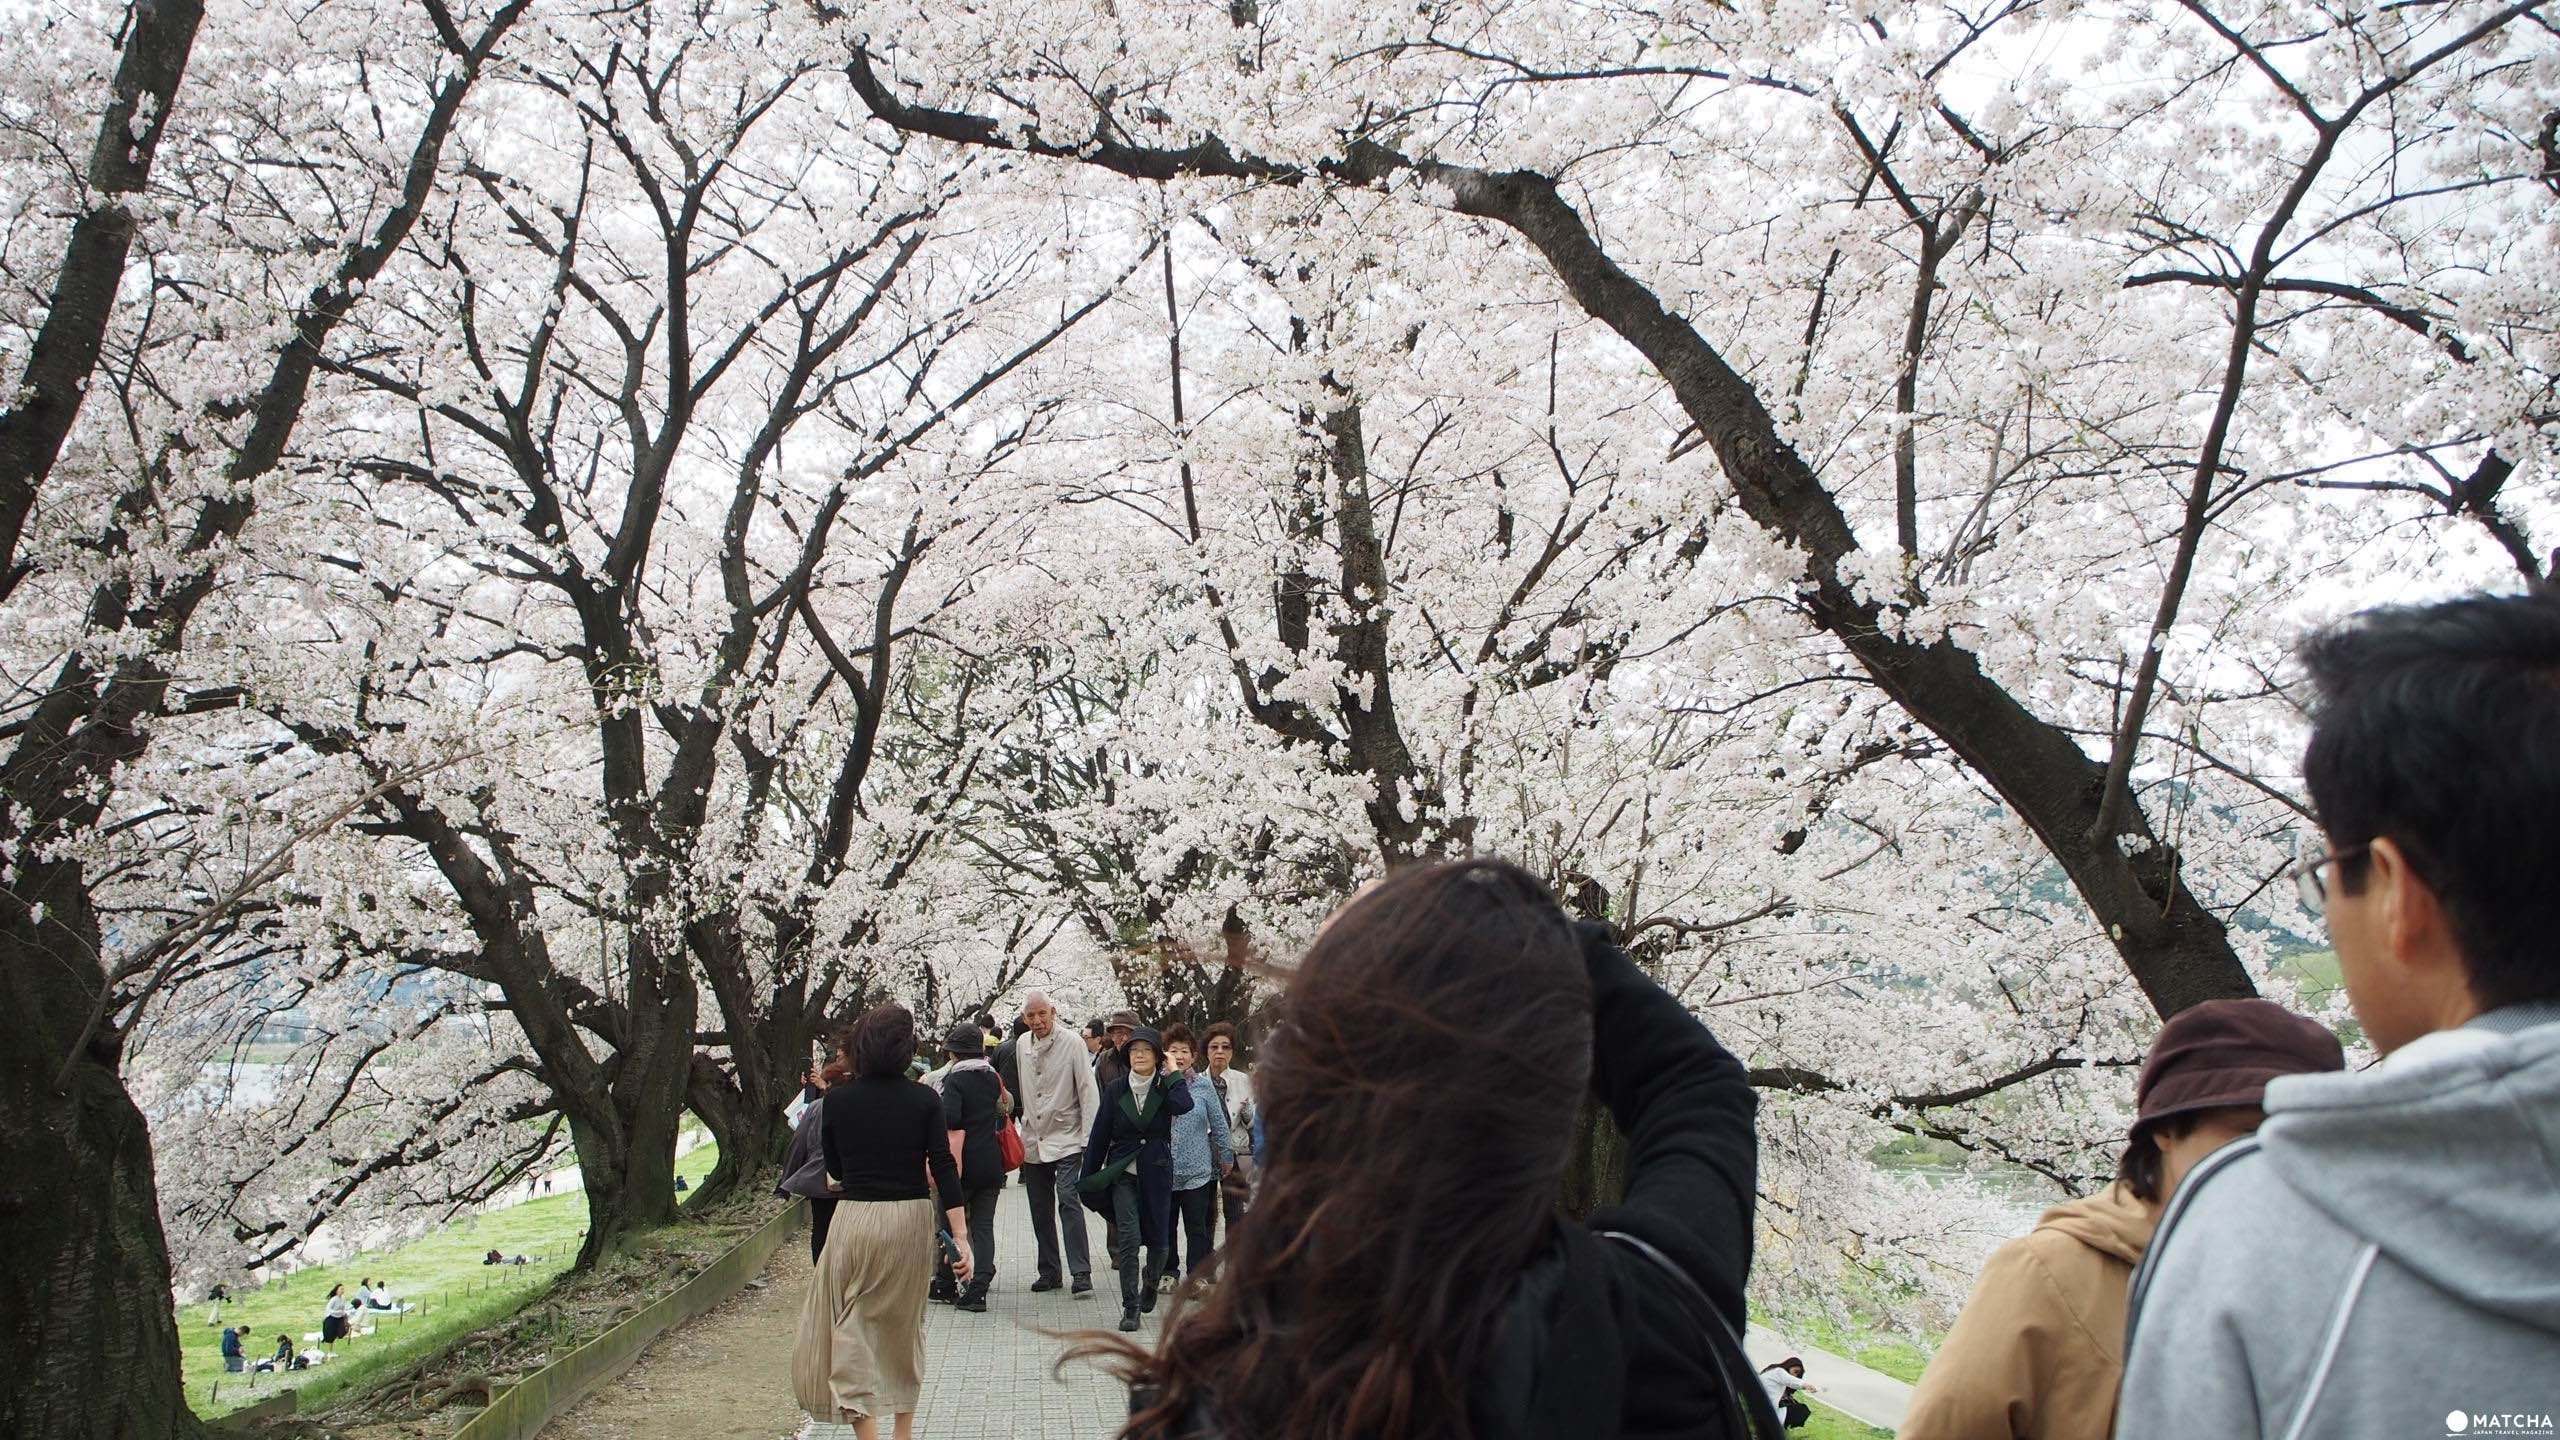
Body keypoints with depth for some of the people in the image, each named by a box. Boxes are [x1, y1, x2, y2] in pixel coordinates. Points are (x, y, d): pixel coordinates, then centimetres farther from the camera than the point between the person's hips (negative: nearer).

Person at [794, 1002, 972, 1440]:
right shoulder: (924, 1100, -5)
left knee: (846, 1327, 5)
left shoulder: (836, 1100, -4)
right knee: (904, 1324, 19)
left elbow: (834, 1170, 7)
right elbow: (944, 1169, -8)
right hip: (911, 1221, 2)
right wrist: (960, 1237, -7)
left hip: (855, 1219, -2)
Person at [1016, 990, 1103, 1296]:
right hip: (1033, 1141, 5)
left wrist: (1088, 1137, -13)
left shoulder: (1071, 1043, -9)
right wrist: (1024, 1123, 17)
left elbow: (1088, 1091, -9)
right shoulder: (1021, 1044, 6)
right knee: (1040, 1210, 9)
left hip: (1067, 1140, -5)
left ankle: (1081, 1272, -14)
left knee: (1068, 1200, -16)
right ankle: (1049, 1271, 21)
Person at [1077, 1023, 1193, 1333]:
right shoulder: (1115, 1090, 1)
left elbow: (1183, 1105, -27)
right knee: (1128, 1238, -13)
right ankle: (1130, 1307, -2)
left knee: (1159, 1240, 7)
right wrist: (1089, 1177, 5)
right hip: (1122, 1174, 0)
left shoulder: (1165, 1087, -3)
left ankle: (1151, 1281, 40)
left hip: (1157, 1174, 0)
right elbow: (1100, 1134, 5)